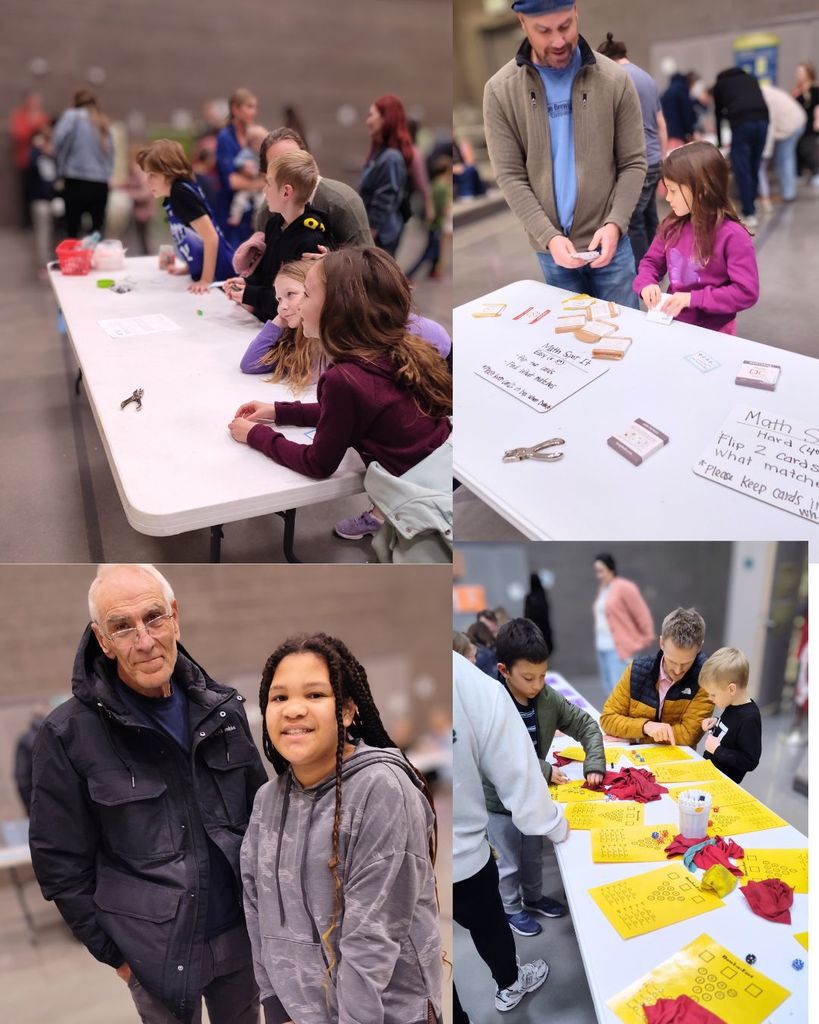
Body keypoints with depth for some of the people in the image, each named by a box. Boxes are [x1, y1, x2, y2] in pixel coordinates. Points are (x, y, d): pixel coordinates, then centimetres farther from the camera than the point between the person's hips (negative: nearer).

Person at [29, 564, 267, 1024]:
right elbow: (62, 863, -8)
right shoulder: (68, 735, -15)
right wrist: (112, 951, -5)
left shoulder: (223, 708, -4)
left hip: (243, 934, 4)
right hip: (157, 951, -3)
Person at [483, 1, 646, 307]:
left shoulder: (615, 79, -5)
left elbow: (633, 164, -2)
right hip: (550, 247, 0)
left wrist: (615, 224, -18)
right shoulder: (500, 89, -6)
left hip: (608, 239, 0)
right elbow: (509, 176, -7)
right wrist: (548, 236, -17)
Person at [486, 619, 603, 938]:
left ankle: (533, 897, 51)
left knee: (534, 854, 27)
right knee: (508, 863, 16)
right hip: (500, 801, -5)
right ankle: (511, 909, 40)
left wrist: (594, 764, -16)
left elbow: (587, 725, -3)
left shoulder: (548, 698, -12)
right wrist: (545, 771, -25)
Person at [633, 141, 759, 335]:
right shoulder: (672, 226, 4)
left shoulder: (732, 235, -14)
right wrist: (646, 283, -7)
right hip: (674, 326, 5)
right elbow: (651, 262, 16)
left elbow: (746, 292, -15)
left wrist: (693, 299, -20)